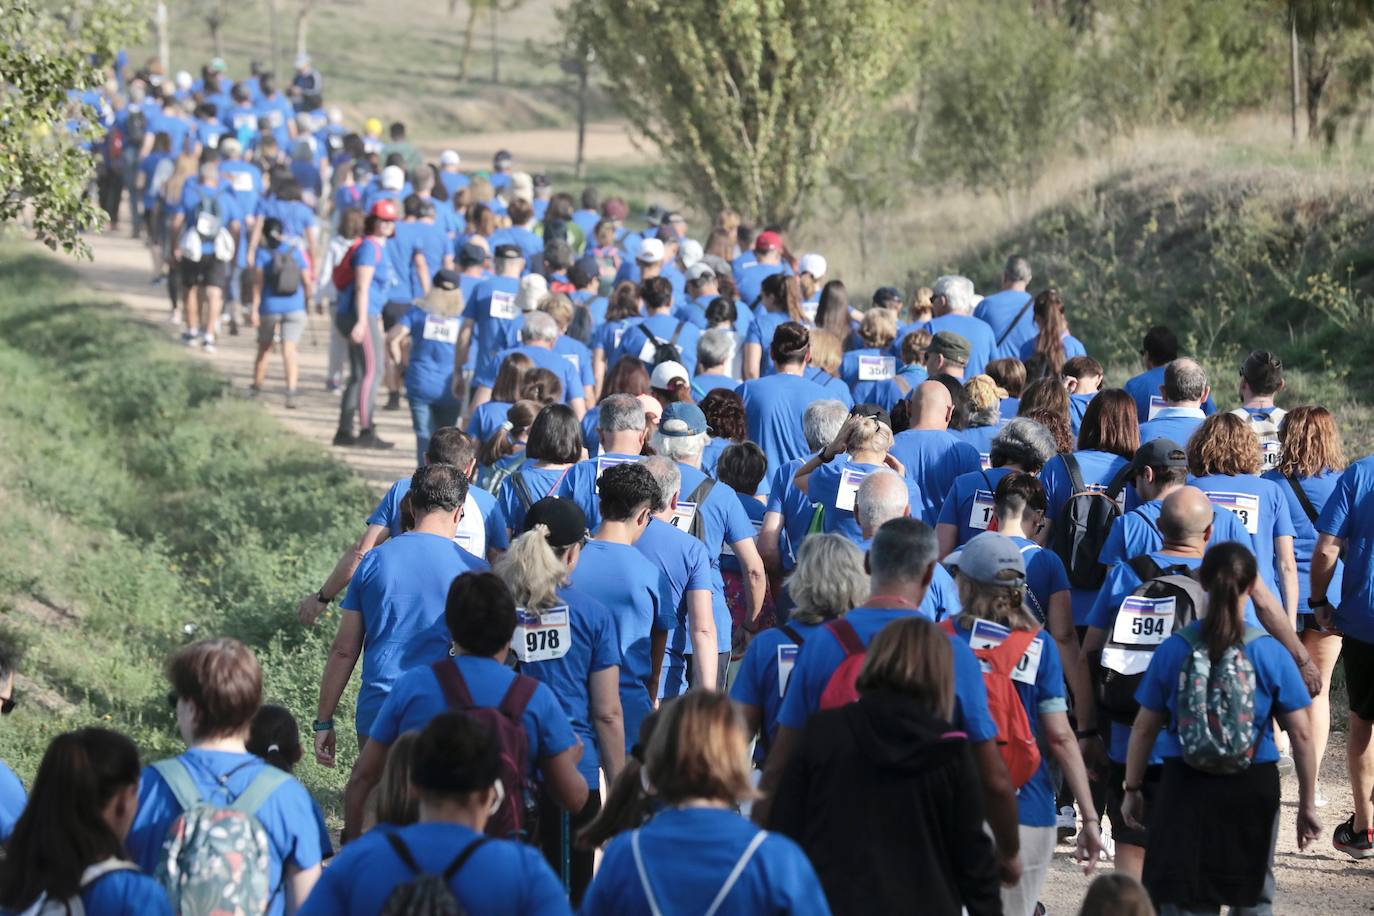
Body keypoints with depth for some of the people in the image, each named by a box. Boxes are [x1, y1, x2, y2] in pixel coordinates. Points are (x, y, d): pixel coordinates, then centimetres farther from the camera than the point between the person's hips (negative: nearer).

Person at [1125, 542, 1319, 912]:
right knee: (1253, 898, 17)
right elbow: (1301, 735, -5)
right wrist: (1307, 802, 5)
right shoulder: (1271, 654, -6)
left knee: (1184, 899, 6)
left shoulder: (1173, 649, -4)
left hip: (1186, 786, 0)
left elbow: (1144, 729, 1)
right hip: (1254, 788, 0)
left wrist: (1132, 790, 12)